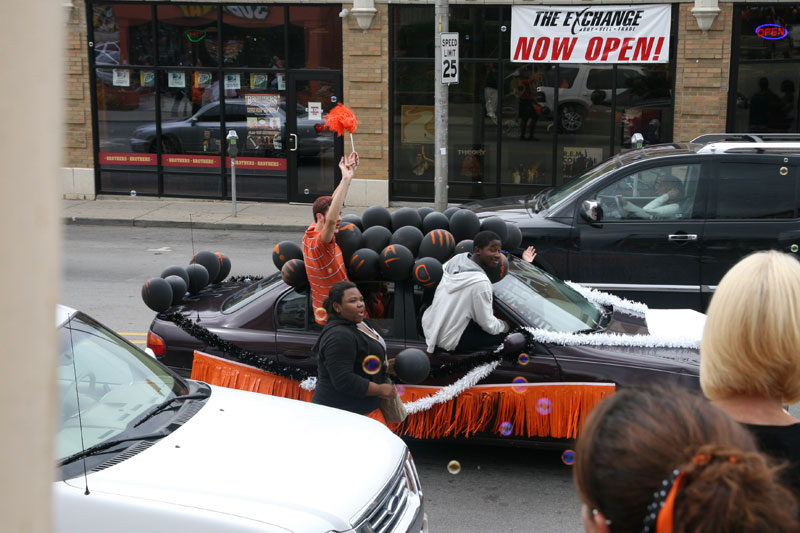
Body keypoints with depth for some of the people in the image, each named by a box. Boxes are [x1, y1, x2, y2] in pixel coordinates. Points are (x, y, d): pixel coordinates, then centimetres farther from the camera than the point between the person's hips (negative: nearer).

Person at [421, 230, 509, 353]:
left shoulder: (456, 259, -3)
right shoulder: (480, 282, -25)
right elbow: (487, 324, -17)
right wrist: (504, 326, 4)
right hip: (450, 340, -8)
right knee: (501, 333, -1)